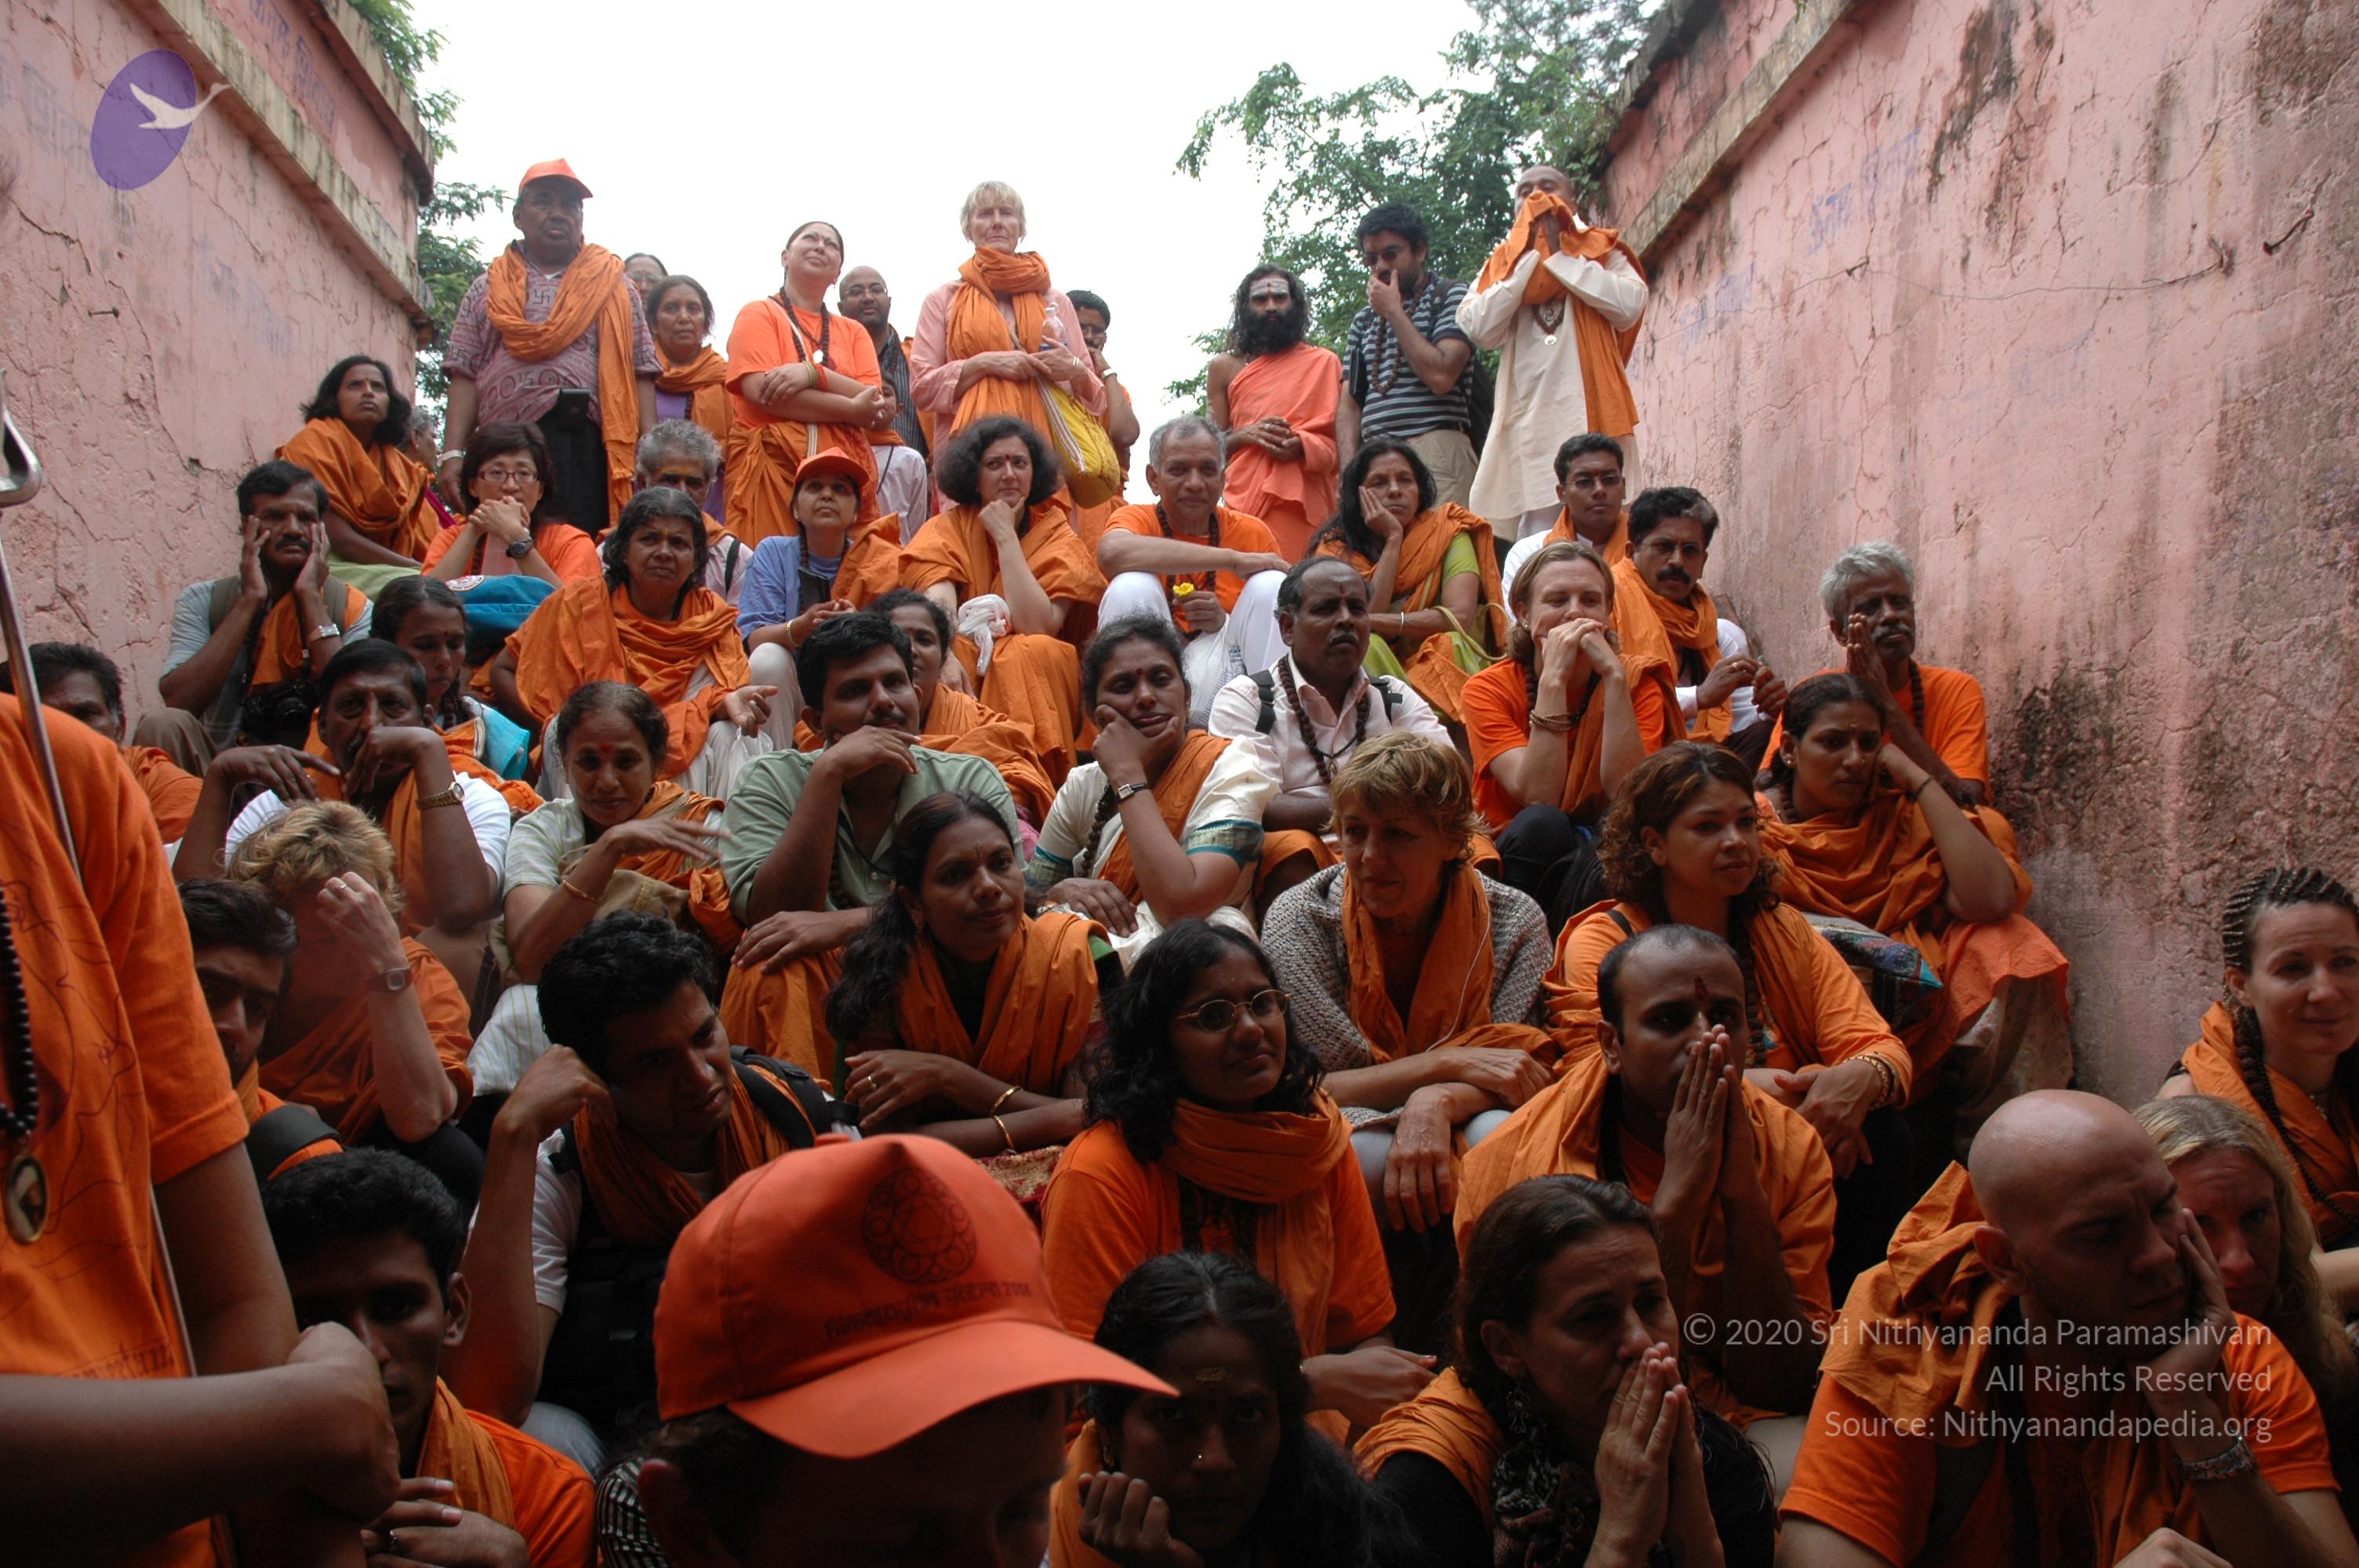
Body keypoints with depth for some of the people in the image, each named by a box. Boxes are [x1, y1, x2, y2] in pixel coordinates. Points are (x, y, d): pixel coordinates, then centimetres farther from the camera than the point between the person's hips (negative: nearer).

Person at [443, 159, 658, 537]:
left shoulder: (615, 287, 18)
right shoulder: (488, 289, 20)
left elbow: (641, 374, 9)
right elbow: (464, 375, 11)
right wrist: (454, 454, -1)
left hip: (590, 449, -1)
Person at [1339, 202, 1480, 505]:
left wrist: (1394, 312, -1)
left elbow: (1441, 376, -9)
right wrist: (1350, 469, 1)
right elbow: (1349, 402, 18)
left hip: (1435, 451, -5)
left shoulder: (1450, 297, 7)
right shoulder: (1364, 319, 24)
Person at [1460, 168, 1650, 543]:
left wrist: (1558, 257, 0)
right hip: (1528, 423, 1)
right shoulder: (1502, 264, 21)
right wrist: (1530, 258, 1)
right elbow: (1478, 329, 1)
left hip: (1591, 416, -1)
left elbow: (1630, 306, -4)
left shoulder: (1602, 251, 17)